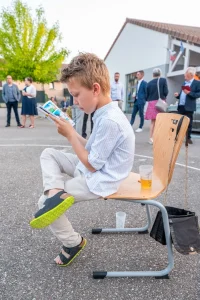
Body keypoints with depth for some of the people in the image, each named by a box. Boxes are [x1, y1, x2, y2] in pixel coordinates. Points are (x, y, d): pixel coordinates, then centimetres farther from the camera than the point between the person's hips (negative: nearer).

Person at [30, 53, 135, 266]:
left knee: (44, 202, -4)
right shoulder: (105, 113, 2)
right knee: (48, 154, 11)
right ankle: (56, 192, -12)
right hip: (93, 168, 10)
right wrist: (72, 133, -3)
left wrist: (69, 134, -16)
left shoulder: (110, 121, -29)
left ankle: (73, 243, 13)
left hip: (98, 181, -10)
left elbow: (92, 164, -23)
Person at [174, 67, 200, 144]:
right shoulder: (184, 83, 18)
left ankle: (188, 138, 9)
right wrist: (178, 95, 3)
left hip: (188, 106, -6)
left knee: (189, 122, 1)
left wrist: (189, 93, -21)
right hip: (180, 106, 6)